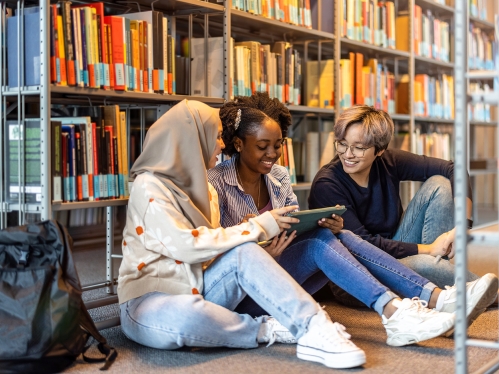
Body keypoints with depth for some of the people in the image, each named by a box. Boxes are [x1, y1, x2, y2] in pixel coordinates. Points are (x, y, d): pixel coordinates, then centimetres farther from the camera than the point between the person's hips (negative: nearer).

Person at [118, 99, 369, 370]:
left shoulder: (198, 184, 12)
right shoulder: (149, 186, -13)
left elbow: (212, 247, 7)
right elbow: (185, 246, -25)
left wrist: (266, 253, -11)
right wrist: (258, 227, -19)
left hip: (193, 291, 7)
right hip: (147, 301, -6)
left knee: (244, 253, -22)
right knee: (187, 314, -42)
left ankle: (314, 330, -32)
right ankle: (267, 330, -18)